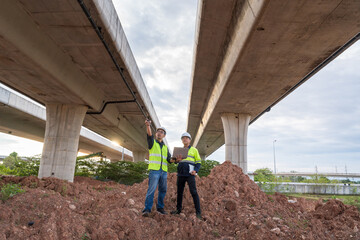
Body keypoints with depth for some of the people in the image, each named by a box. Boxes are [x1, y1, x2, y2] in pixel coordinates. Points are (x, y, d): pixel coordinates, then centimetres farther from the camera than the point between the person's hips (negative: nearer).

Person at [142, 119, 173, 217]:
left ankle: (160, 207, 20)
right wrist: (148, 125, -33)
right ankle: (147, 209, -8)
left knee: (163, 190, 8)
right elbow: (149, 135, -14)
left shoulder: (165, 147, 22)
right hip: (154, 170, -5)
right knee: (151, 189, -11)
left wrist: (173, 160, -8)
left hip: (164, 171, 5)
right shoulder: (152, 142, 8)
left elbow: (169, 159, 15)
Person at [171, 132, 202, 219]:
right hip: (180, 174, 5)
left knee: (193, 192, -9)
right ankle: (178, 209, 21)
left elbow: (198, 162, 6)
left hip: (190, 175, -4)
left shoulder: (194, 150, 7)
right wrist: (177, 160, -3)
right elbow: (177, 161, 22)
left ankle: (198, 212, -6)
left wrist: (195, 170, -13)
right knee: (179, 192, 9)